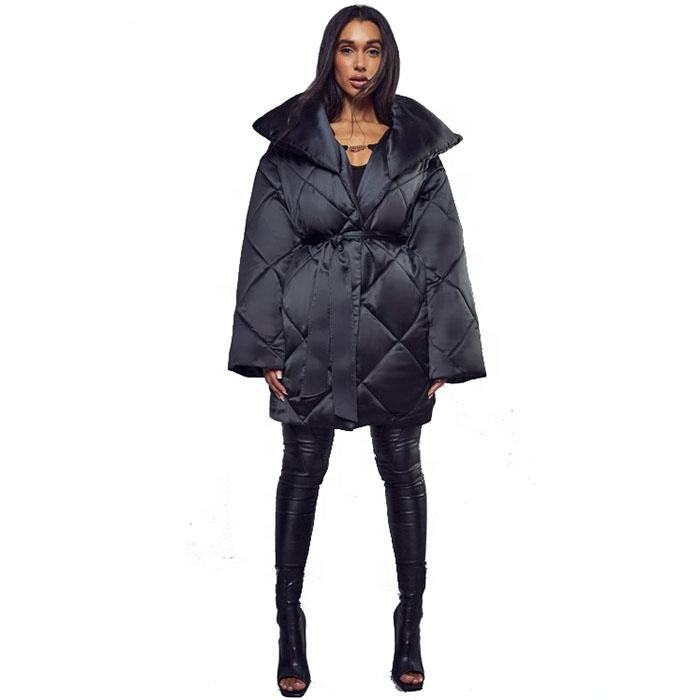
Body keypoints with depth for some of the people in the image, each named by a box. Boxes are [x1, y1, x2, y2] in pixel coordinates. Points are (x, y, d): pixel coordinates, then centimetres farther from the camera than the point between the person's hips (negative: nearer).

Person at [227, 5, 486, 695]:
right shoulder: (290, 144, 2)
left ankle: (410, 627, 21)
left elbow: (441, 254, 2)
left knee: (403, 471, 8)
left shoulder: (418, 147, 3)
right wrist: (265, 350, -4)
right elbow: (265, 250, 0)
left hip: (395, 330, 1)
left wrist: (443, 354, -1)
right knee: (302, 470, 6)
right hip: (311, 332, 0)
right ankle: (290, 628, 19)